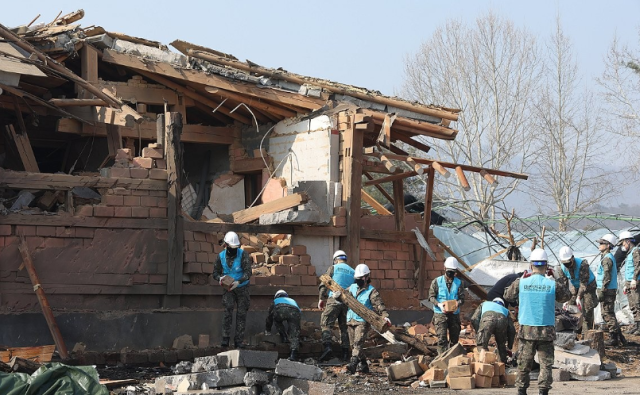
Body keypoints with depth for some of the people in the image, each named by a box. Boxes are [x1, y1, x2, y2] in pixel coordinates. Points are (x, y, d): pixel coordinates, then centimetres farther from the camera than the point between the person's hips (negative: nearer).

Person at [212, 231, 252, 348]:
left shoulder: (243, 255, -15)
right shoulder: (221, 256, -5)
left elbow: (248, 273, -22)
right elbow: (216, 273, 3)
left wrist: (238, 282, -39)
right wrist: (220, 278, -22)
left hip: (242, 287, -1)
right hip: (228, 288, 1)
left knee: (241, 313, 1)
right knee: (228, 309, -17)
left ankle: (239, 341, 8)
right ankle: (225, 339, -18)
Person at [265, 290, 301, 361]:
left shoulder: (275, 301, 43)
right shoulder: (293, 301, 49)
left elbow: (269, 317, 49)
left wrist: (267, 331, 62)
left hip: (280, 310, -1)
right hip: (294, 312, 1)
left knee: (277, 320, 34)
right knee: (294, 334, 0)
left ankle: (283, 336, 23)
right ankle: (294, 352, -18)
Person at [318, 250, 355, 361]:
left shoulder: (333, 268, 6)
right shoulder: (353, 272, 17)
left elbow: (324, 284, -1)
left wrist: (321, 298, 4)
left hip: (334, 300, -4)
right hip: (347, 302, 4)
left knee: (326, 323, -7)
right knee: (344, 327, 10)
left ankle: (327, 347, -26)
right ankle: (345, 351, 7)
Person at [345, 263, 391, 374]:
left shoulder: (372, 292, -3)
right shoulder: (352, 288, 14)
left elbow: (379, 305, -12)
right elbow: (343, 295, 25)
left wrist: (385, 316, -29)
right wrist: (338, 295, 0)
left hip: (363, 322, -7)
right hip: (351, 320, 7)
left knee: (358, 343, -20)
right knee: (353, 344, 9)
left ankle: (353, 363, -32)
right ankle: (363, 365, 19)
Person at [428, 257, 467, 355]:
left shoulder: (459, 283, 6)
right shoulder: (436, 281, 2)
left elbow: (462, 298, 1)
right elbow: (431, 296, 1)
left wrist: (457, 304, -22)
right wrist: (439, 304, -18)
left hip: (454, 314, 3)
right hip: (440, 314, -3)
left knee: (454, 338, 10)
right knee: (442, 338, -11)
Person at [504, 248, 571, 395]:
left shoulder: (521, 282, -5)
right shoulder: (553, 284, -6)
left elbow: (508, 295, 12)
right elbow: (565, 297, 11)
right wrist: (562, 280, 20)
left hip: (526, 329, 1)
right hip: (547, 330, -1)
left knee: (524, 363, 9)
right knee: (546, 363, 3)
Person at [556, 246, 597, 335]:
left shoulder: (582, 264, -33)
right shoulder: (562, 267, -16)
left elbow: (583, 283, -36)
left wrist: (579, 297, -46)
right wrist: (566, 300, -19)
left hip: (588, 286, -5)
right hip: (575, 287, 5)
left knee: (587, 311, -12)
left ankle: (586, 335, -9)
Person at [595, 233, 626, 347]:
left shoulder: (607, 259, -15)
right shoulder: (610, 257, 17)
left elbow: (607, 277, -20)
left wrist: (601, 292, -20)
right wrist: (600, 290, 25)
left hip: (607, 290, -10)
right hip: (611, 290, 10)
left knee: (608, 315, -7)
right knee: (609, 314, 14)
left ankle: (613, 338, -5)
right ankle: (620, 337, 16)